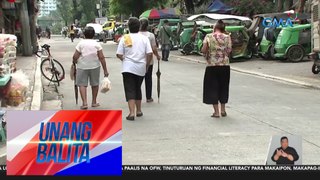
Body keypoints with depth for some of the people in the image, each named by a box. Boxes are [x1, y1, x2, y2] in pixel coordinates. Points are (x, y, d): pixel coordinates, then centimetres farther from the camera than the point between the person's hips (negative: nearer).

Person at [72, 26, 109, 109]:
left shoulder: (81, 43, -7)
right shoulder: (96, 44, -3)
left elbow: (75, 57, -10)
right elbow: (101, 57, -8)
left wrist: (74, 62, 12)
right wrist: (105, 70, -4)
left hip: (82, 67, -2)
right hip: (95, 66, 2)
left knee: (82, 84, 3)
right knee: (95, 84, 16)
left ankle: (84, 103, -10)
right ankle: (94, 102, 23)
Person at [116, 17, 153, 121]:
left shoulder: (124, 38, -2)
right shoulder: (144, 38, 1)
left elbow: (119, 55, -5)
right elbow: (149, 54, -6)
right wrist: (147, 65, 7)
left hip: (128, 68, -2)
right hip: (141, 68, 3)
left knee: (130, 90, -2)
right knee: (137, 89, 19)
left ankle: (132, 113, -14)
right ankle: (139, 111, 27)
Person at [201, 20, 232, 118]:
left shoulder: (209, 36, -5)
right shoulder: (227, 37, -1)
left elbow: (203, 50, -10)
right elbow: (229, 51, -3)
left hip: (212, 65, -2)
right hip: (225, 65, 2)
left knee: (213, 87, 6)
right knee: (223, 87, 15)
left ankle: (216, 112, 5)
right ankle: (223, 110, 22)